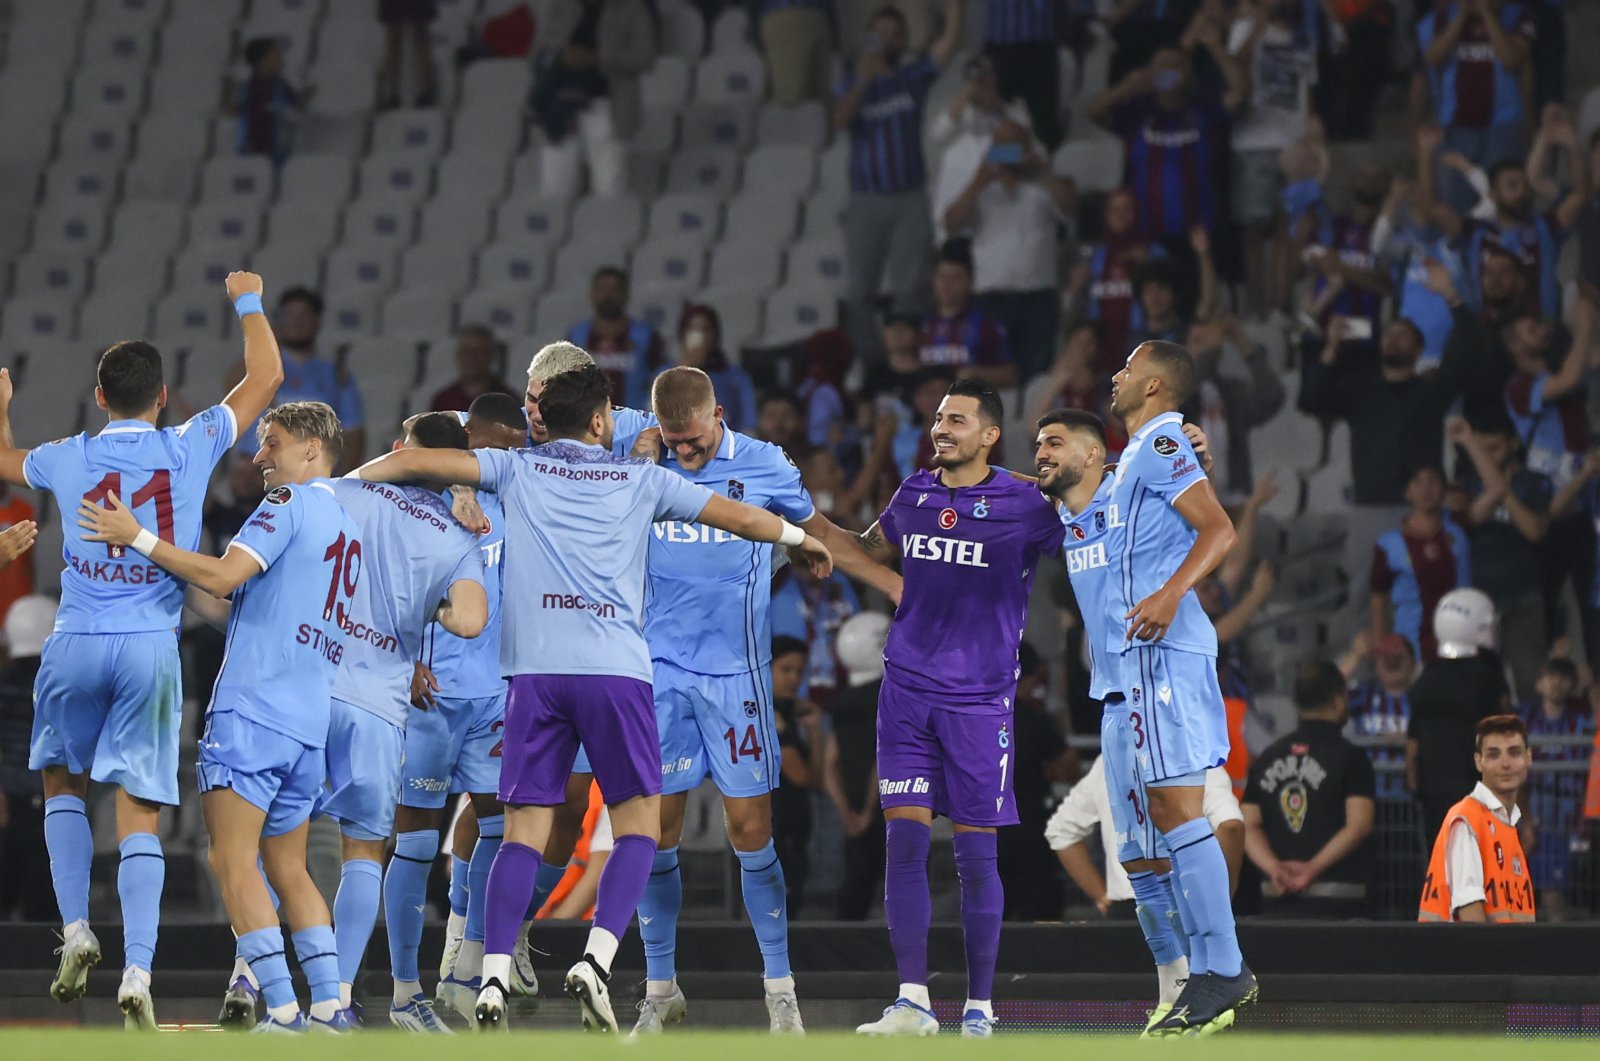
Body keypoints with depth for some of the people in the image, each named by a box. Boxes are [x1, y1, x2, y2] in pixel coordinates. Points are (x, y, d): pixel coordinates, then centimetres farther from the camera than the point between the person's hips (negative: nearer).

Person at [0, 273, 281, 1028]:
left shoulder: (68, 459, 4)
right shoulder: (191, 449, 1)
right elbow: (265, 377, 13)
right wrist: (249, 303, 27)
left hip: (76, 646, 0)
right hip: (152, 649, 0)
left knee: (61, 780, 24)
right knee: (139, 815, 0)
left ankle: (75, 929, 9)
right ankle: (137, 972, -12)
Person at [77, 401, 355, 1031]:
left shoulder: (289, 503, -5)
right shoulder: (346, 526, 22)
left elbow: (222, 577, -16)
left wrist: (139, 538, -12)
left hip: (253, 708, -9)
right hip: (308, 724, 9)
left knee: (233, 860, -10)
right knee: (287, 869, 15)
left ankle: (283, 1011, -17)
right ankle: (329, 1005, 7)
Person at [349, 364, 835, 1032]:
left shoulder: (517, 469, 14)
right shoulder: (640, 480, 14)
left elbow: (416, 461, 6)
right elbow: (742, 518, 20)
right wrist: (802, 538, 38)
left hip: (534, 670, 1)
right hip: (615, 669, -1)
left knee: (524, 828, 3)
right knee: (639, 822, 6)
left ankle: (494, 980, -10)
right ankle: (596, 960, -13)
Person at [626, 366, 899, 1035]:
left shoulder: (764, 466, -1)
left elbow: (821, 534, 15)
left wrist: (901, 587, 15)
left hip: (736, 671, -1)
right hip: (660, 666, 1)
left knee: (750, 829, -3)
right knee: (654, 831, 0)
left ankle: (780, 987, 8)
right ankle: (659, 989, 12)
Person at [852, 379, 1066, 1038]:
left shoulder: (1023, 506, -5)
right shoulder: (914, 494, 9)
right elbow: (872, 547, 28)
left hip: (979, 699, -4)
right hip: (906, 688, 4)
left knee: (975, 857, -1)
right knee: (904, 842, -4)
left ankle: (979, 1007, 8)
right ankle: (912, 1002, -2)